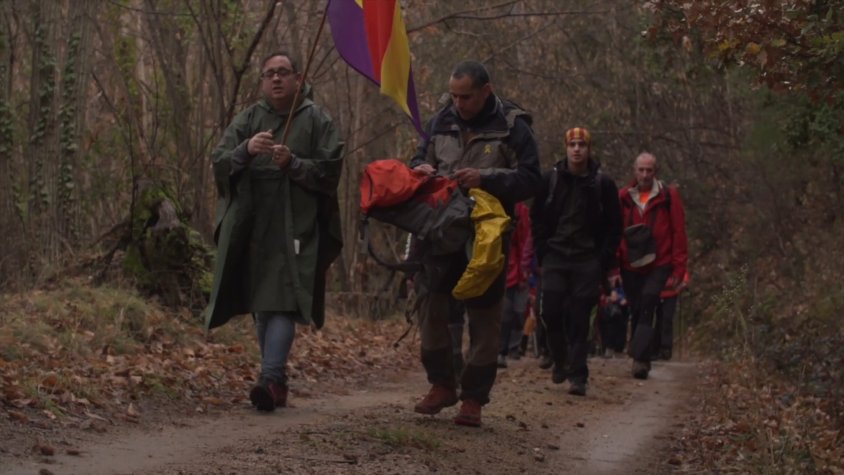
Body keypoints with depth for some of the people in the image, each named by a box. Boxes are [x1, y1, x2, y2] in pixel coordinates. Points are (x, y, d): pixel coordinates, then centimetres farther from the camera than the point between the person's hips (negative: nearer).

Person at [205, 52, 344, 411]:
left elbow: (330, 170, -3)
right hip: (252, 226, 4)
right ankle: (277, 382, 14)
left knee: (282, 300, -15)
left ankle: (270, 377, -24)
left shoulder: (316, 121, 5)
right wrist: (246, 149, -16)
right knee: (261, 305, 7)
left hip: (295, 227, -4)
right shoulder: (249, 119, 13)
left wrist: (293, 163, -17)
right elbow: (219, 162, 4)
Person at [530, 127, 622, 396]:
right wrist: (543, 252, 3)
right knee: (551, 312, -7)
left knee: (579, 320, -4)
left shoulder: (602, 184, 2)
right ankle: (560, 360, 17)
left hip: (588, 261, -1)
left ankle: (578, 376, -1)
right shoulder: (551, 180, 5)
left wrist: (605, 262, -1)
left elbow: (613, 227, 6)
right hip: (555, 257, 1)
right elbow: (537, 218, 12)